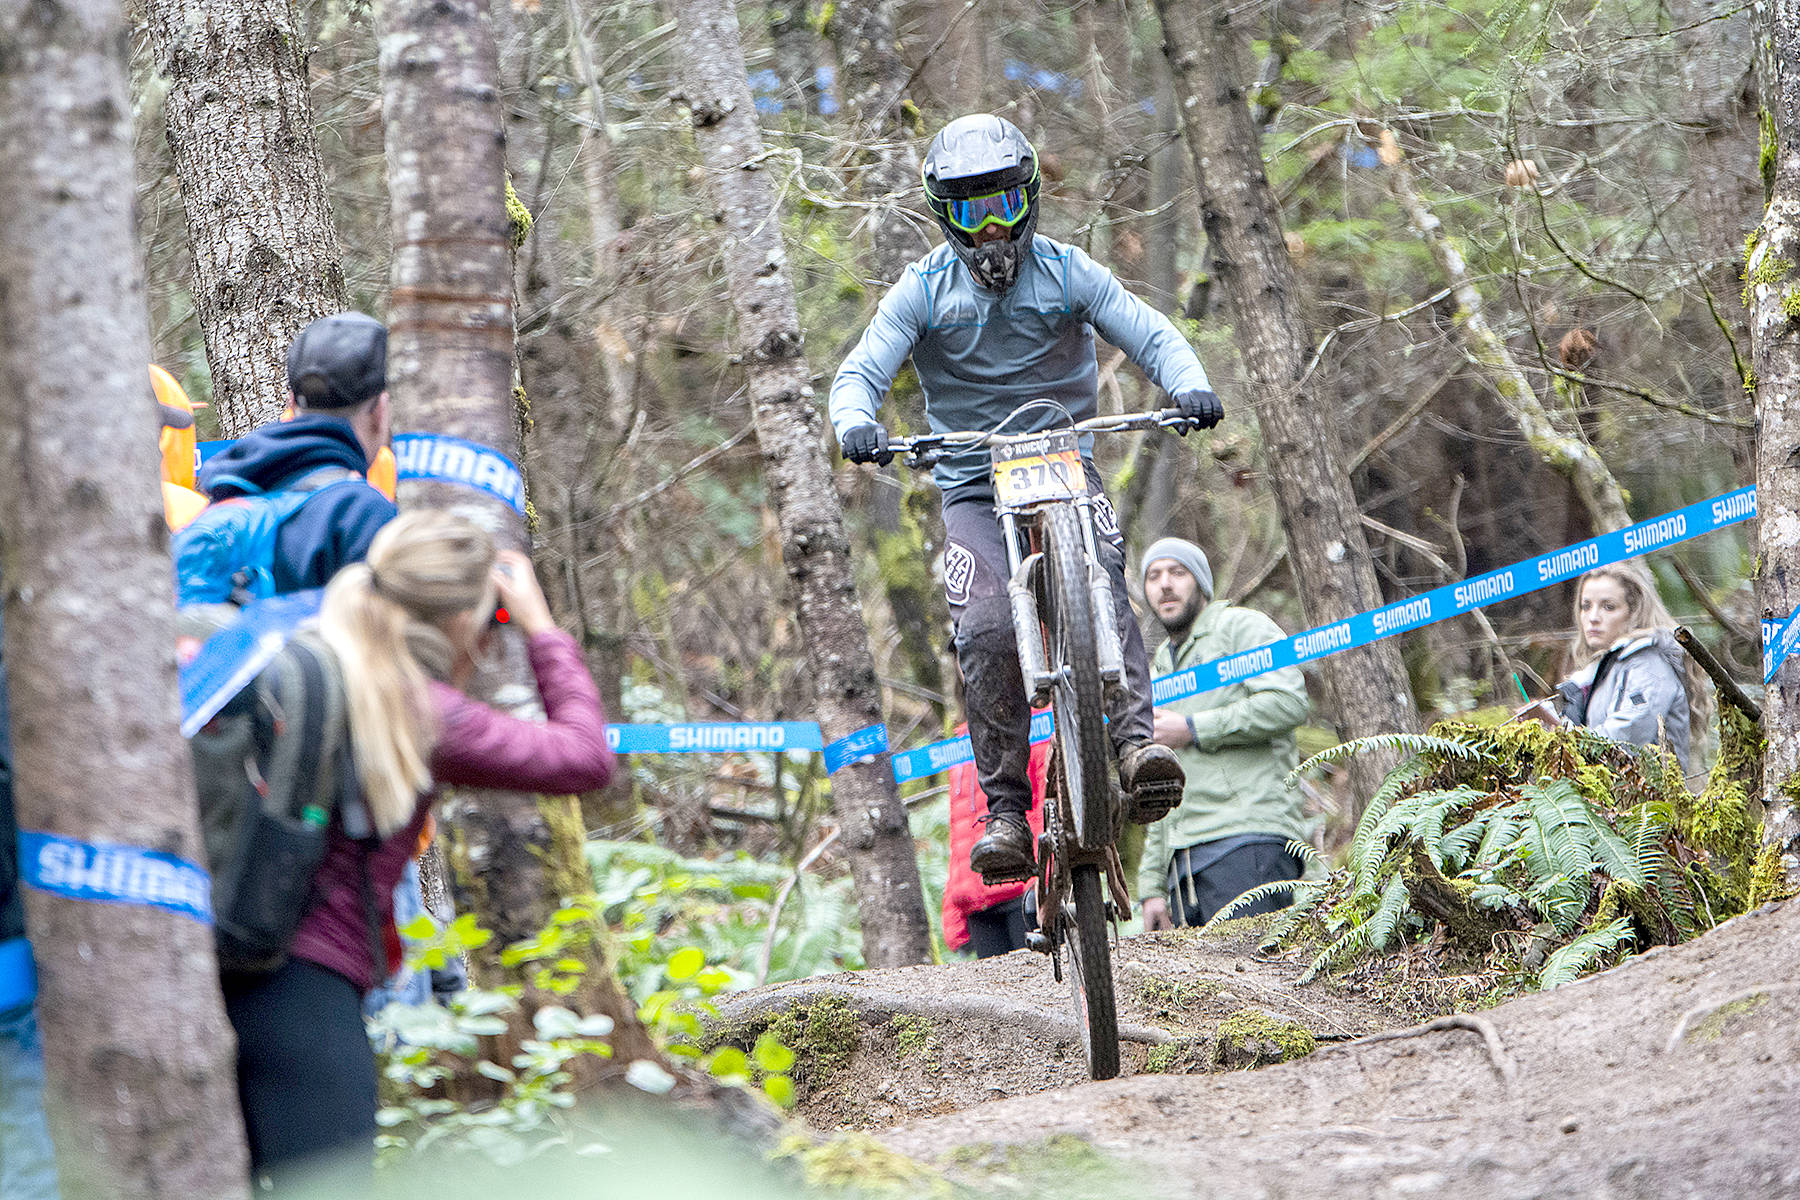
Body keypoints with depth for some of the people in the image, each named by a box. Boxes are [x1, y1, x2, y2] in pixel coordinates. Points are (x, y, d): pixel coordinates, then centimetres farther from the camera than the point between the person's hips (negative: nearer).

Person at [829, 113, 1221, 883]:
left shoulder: (1067, 273, 2)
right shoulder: (923, 291, 2)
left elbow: (1149, 334, -4)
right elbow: (862, 371, -7)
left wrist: (1189, 385, -26)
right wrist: (855, 423, -31)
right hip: (972, 487, 0)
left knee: (1099, 582, -30)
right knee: (987, 633, -21)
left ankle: (1135, 740, -38)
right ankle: (1005, 811, -17)